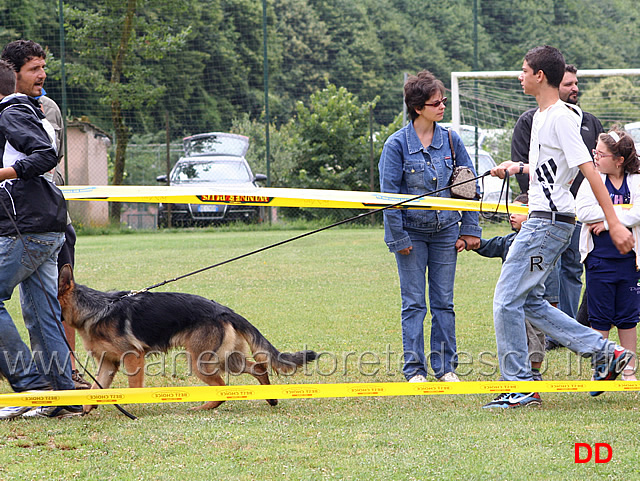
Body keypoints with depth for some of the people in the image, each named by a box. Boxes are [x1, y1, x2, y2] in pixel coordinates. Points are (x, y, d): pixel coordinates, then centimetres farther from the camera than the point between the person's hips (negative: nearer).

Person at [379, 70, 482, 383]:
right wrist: (398, 237, -9)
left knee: (443, 302, 6)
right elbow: (389, 193, -6)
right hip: (411, 231, -3)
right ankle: (415, 369, 6)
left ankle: (445, 366, 13)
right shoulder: (397, 144, -7)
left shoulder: (451, 140, 2)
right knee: (414, 303, 0)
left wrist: (469, 230, 3)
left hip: (445, 231, 3)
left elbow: (469, 186, 7)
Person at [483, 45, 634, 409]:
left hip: (550, 223, -10)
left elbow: (589, 170, -19)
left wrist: (614, 223, -23)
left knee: (508, 300, -7)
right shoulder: (541, 117, 15)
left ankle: (520, 386, 0)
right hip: (542, 219, 10)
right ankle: (605, 353, 12)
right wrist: (519, 168, 15)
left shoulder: (561, 118, -15)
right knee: (530, 302, 11)